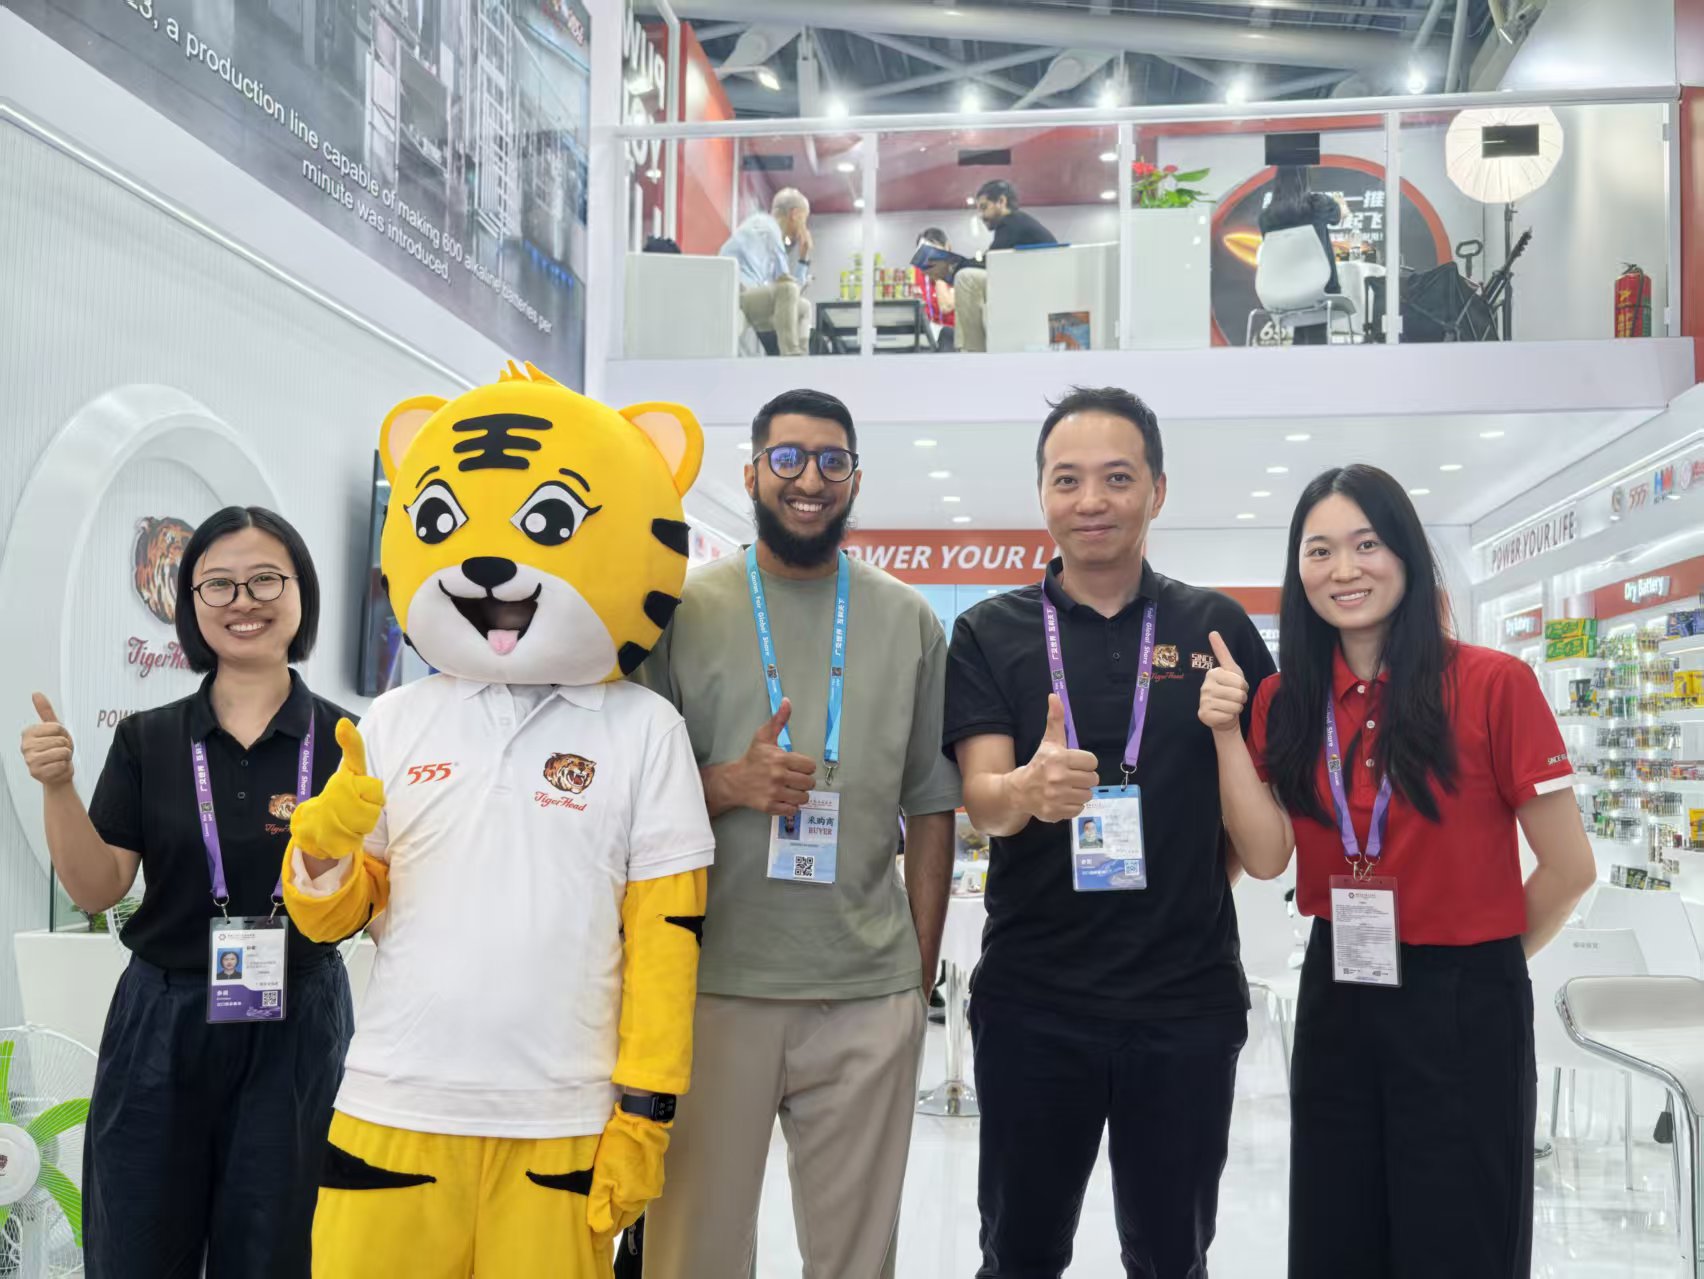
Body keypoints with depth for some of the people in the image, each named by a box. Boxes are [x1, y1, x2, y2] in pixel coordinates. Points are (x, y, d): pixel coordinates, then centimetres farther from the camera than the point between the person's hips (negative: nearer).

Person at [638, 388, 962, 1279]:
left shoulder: (907, 620, 7)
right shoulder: (683, 609, 2)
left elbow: (930, 808, 10)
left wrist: (922, 972, 7)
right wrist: (727, 784, -15)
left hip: (872, 998, 2)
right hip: (714, 988, -1)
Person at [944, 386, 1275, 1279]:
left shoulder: (1216, 626, 2)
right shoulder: (990, 633, -1)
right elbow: (980, 802, -12)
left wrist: (1205, 883, 0)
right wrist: (1030, 789, -33)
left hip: (1187, 1002, 1)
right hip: (1032, 1000, 0)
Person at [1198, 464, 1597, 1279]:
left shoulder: (1492, 684, -12)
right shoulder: (1283, 701, 3)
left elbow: (1570, 869, -8)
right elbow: (1265, 858, -5)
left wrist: (1476, 957, 5)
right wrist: (1227, 734, -15)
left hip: (1463, 1008, -4)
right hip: (1336, 999, 5)